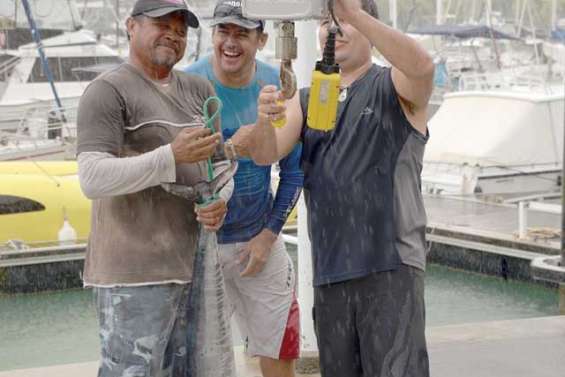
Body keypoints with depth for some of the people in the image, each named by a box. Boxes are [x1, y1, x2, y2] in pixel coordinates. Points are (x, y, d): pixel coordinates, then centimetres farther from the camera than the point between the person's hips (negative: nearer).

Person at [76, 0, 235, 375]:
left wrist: (220, 199, -2)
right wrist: (172, 156, -21)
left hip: (191, 266, 7)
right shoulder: (108, 91, -6)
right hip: (134, 273, -7)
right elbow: (92, 179, -16)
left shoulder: (199, 90, 16)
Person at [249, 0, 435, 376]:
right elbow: (265, 155, -2)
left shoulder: (394, 88, 2)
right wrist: (266, 120, -26)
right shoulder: (305, 102, 14)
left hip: (391, 264, -5)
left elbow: (423, 66, -23)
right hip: (329, 270, 5)